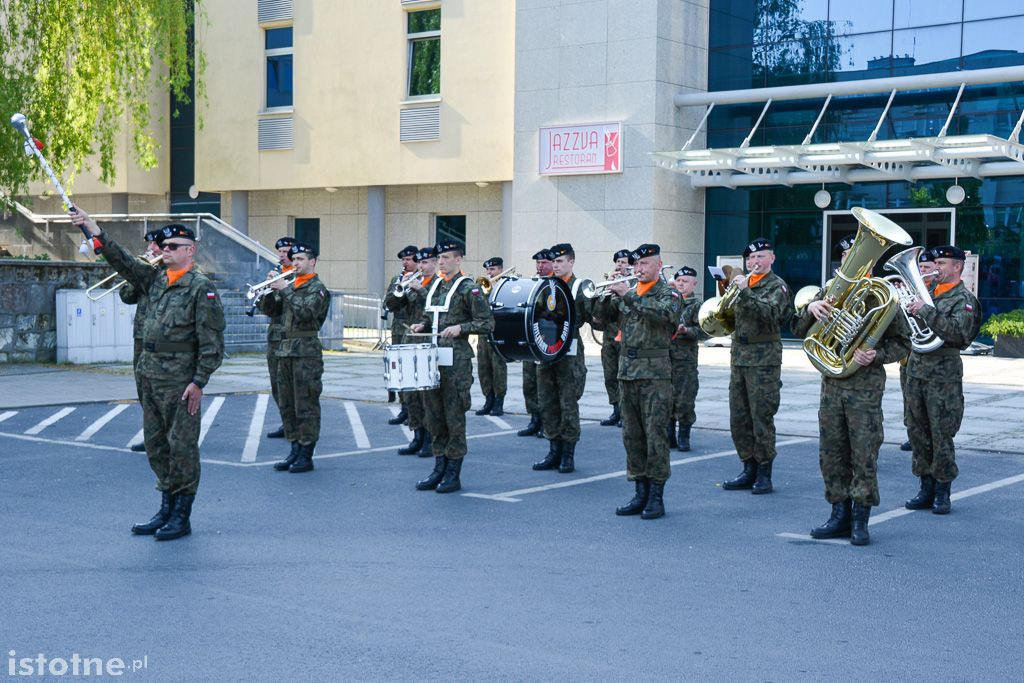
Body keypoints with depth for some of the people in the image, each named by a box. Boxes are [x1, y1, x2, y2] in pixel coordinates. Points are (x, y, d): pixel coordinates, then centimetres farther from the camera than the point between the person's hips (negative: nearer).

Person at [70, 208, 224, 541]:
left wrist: (199, 381, -18)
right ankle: (166, 510, 23)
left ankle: (182, 517, 6)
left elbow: (212, 342, -14)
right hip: (150, 376, 8)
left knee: (181, 446, -1)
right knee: (156, 445, 12)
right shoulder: (156, 280, 12)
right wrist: (93, 229, 6)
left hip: (180, 381, -8)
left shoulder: (201, 288, -10)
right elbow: (123, 261, 14)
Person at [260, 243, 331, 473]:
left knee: (306, 405, -5)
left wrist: (285, 290, -18)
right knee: (286, 404, 10)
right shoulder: (289, 285, 16)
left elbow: (306, 312, -21)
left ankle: (306, 455, 0)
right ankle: (295, 450, 18)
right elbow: (269, 310, 14)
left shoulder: (317, 288, -5)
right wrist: (270, 291, -4)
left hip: (306, 352, -8)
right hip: (285, 350, 8)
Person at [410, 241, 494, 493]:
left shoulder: (469, 289, -7)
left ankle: (453, 474, 4)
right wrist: (422, 325, 8)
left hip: (457, 361, -7)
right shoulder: (435, 287, 15)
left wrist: (460, 327, -20)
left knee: (454, 416, -3)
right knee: (434, 415, 10)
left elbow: (487, 323, -9)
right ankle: (439, 469, 19)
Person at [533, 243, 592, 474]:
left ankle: (568, 454, 6)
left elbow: (593, 317, -7)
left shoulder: (581, 287, -1)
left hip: (570, 353, -5)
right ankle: (554, 451, 17)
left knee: (568, 405, -1)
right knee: (548, 404, 8)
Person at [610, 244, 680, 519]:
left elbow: (665, 313, -22)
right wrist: (610, 296, -4)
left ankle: (656, 497, -1)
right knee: (632, 437, 8)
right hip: (627, 372, 6)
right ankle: (640, 494, 15)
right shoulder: (628, 293, 16)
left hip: (655, 375, -6)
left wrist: (629, 296, -24)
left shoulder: (668, 292, -1)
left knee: (655, 437, -6)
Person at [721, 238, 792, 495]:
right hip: (739, 356, 6)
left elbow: (770, 312, -21)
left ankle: (764, 473, 3)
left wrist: (745, 291, -27)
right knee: (738, 419, 7)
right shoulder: (744, 282, 16)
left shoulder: (777, 286, -2)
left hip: (764, 359, -6)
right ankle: (749, 470, 17)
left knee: (762, 418, -5)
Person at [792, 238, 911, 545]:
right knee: (831, 454, 8)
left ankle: (860, 520, 7)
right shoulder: (830, 291, 10)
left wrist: (876, 355, -17)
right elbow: (800, 331, 8)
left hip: (866, 385, -4)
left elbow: (902, 342, 0)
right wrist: (810, 309, -12)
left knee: (864, 455, -2)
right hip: (831, 383, 5)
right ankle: (840, 515, 19)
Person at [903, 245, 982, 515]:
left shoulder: (964, 299, -6)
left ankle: (942, 492, 8)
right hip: (916, 370, 6)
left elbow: (959, 334, -23)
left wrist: (926, 311, -24)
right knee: (918, 433, 9)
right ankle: (926, 488, 18)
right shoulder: (929, 290, 13)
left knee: (941, 436, -2)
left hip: (943, 377, -6)